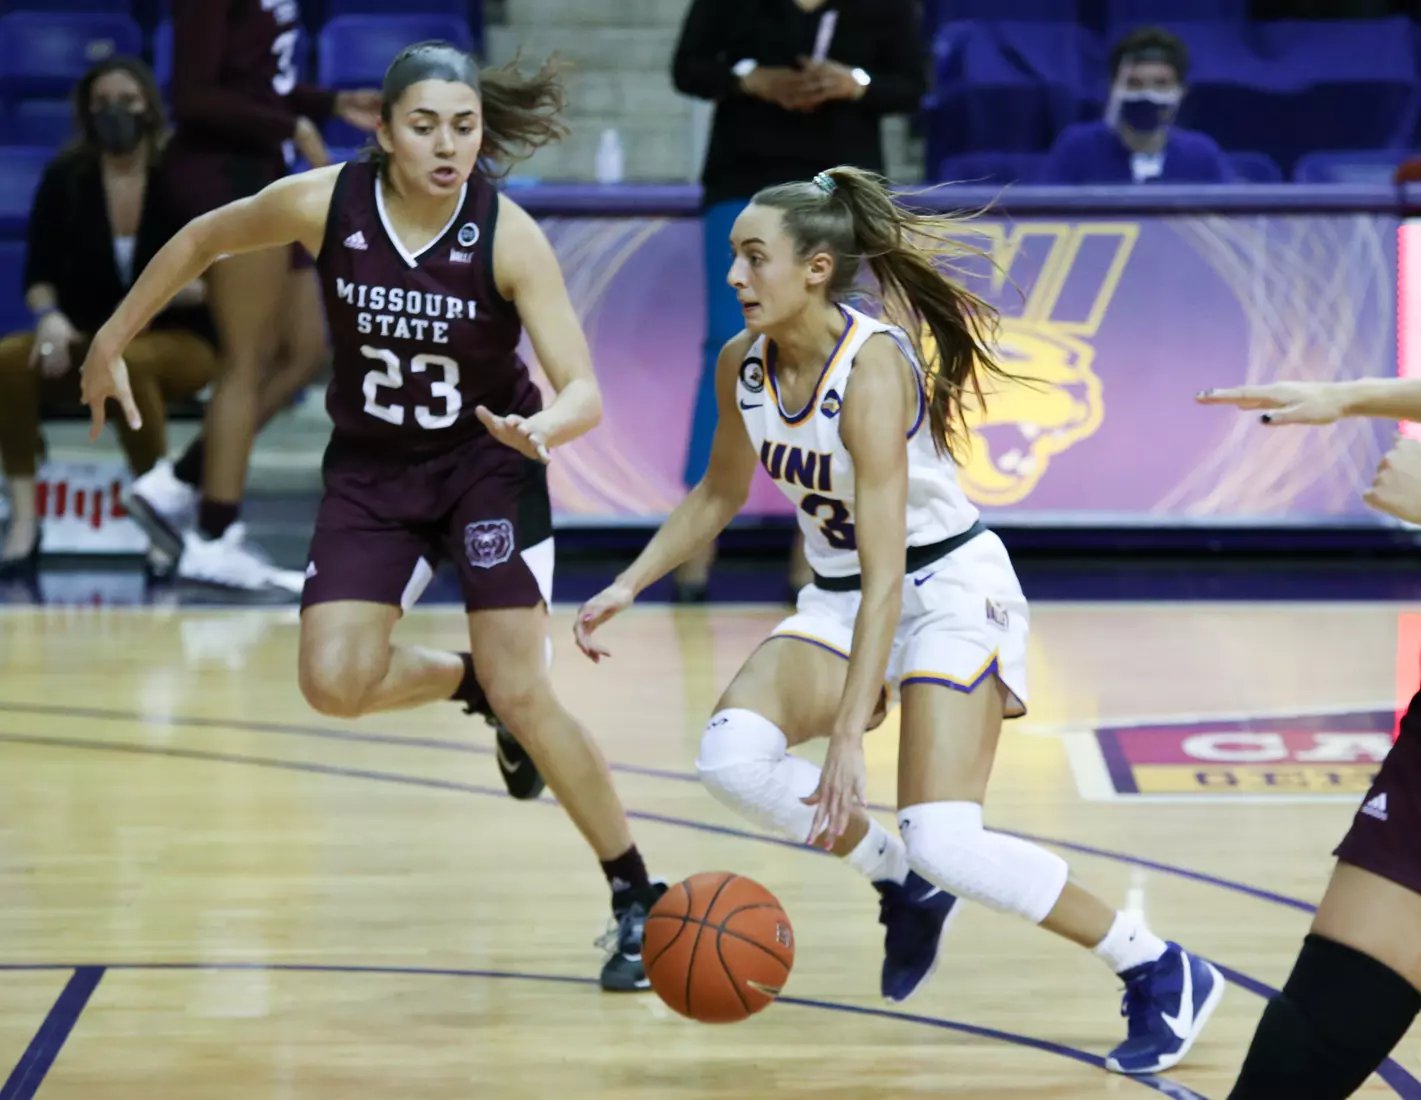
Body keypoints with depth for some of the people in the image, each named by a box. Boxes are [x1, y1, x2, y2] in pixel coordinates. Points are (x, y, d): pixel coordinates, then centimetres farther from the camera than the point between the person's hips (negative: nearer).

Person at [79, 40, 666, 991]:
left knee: (523, 694, -12)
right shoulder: (323, 203, -17)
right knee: (335, 684, -14)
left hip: (490, 466, -3)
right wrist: (113, 341, 7)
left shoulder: (510, 236, -22)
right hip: (372, 468, 3)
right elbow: (204, 240, 2)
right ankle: (472, 685, 20)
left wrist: (542, 430, -47)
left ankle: (641, 902, 3)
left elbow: (584, 390, -24)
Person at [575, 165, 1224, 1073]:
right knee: (732, 754, -19)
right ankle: (903, 889, 6)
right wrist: (629, 586, 5)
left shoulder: (872, 368, -28)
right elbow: (720, 495, 16)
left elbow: (886, 574, -33)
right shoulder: (743, 365, -5)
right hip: (841, 596, 7)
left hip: (952, 589, -7)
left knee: (943, 843, -20)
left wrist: (849, 741, -37)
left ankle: (1163, 976, -2)